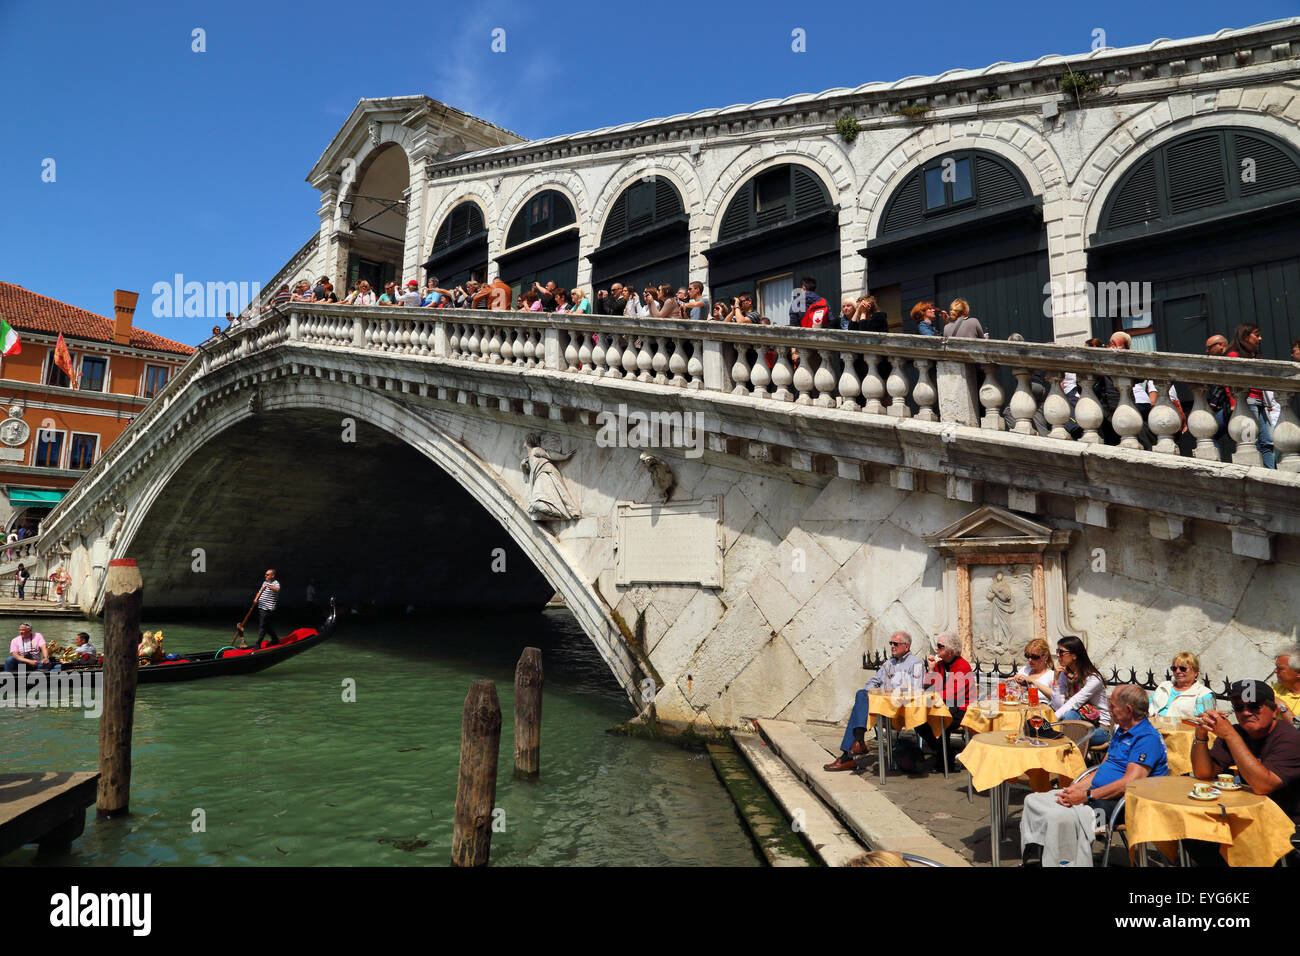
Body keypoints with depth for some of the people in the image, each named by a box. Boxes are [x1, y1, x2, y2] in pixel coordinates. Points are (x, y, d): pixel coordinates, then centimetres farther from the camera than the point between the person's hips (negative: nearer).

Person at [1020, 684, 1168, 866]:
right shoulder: (1121, 732, 19)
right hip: (1096, 794, 10)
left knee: (1060, 817, -34)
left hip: (1113, 803, -10)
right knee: (1032, 800, 0)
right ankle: (1031, 857, -4)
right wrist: (1074, 788, 3)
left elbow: (1130, 782, -21)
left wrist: (1087, 796, -21)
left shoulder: (1148, 738, -12)